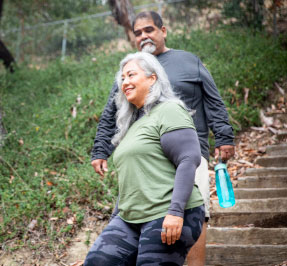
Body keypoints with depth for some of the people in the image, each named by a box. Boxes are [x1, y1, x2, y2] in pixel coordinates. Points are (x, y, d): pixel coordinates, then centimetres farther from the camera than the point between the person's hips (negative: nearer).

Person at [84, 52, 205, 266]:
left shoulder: (169, 111, -5)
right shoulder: (133, 124, 21)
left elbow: (189, 160, -15)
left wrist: (176, 212, -23)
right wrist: (118, 219, 24)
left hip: (169, 218, -8)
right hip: (131, 219, 8)